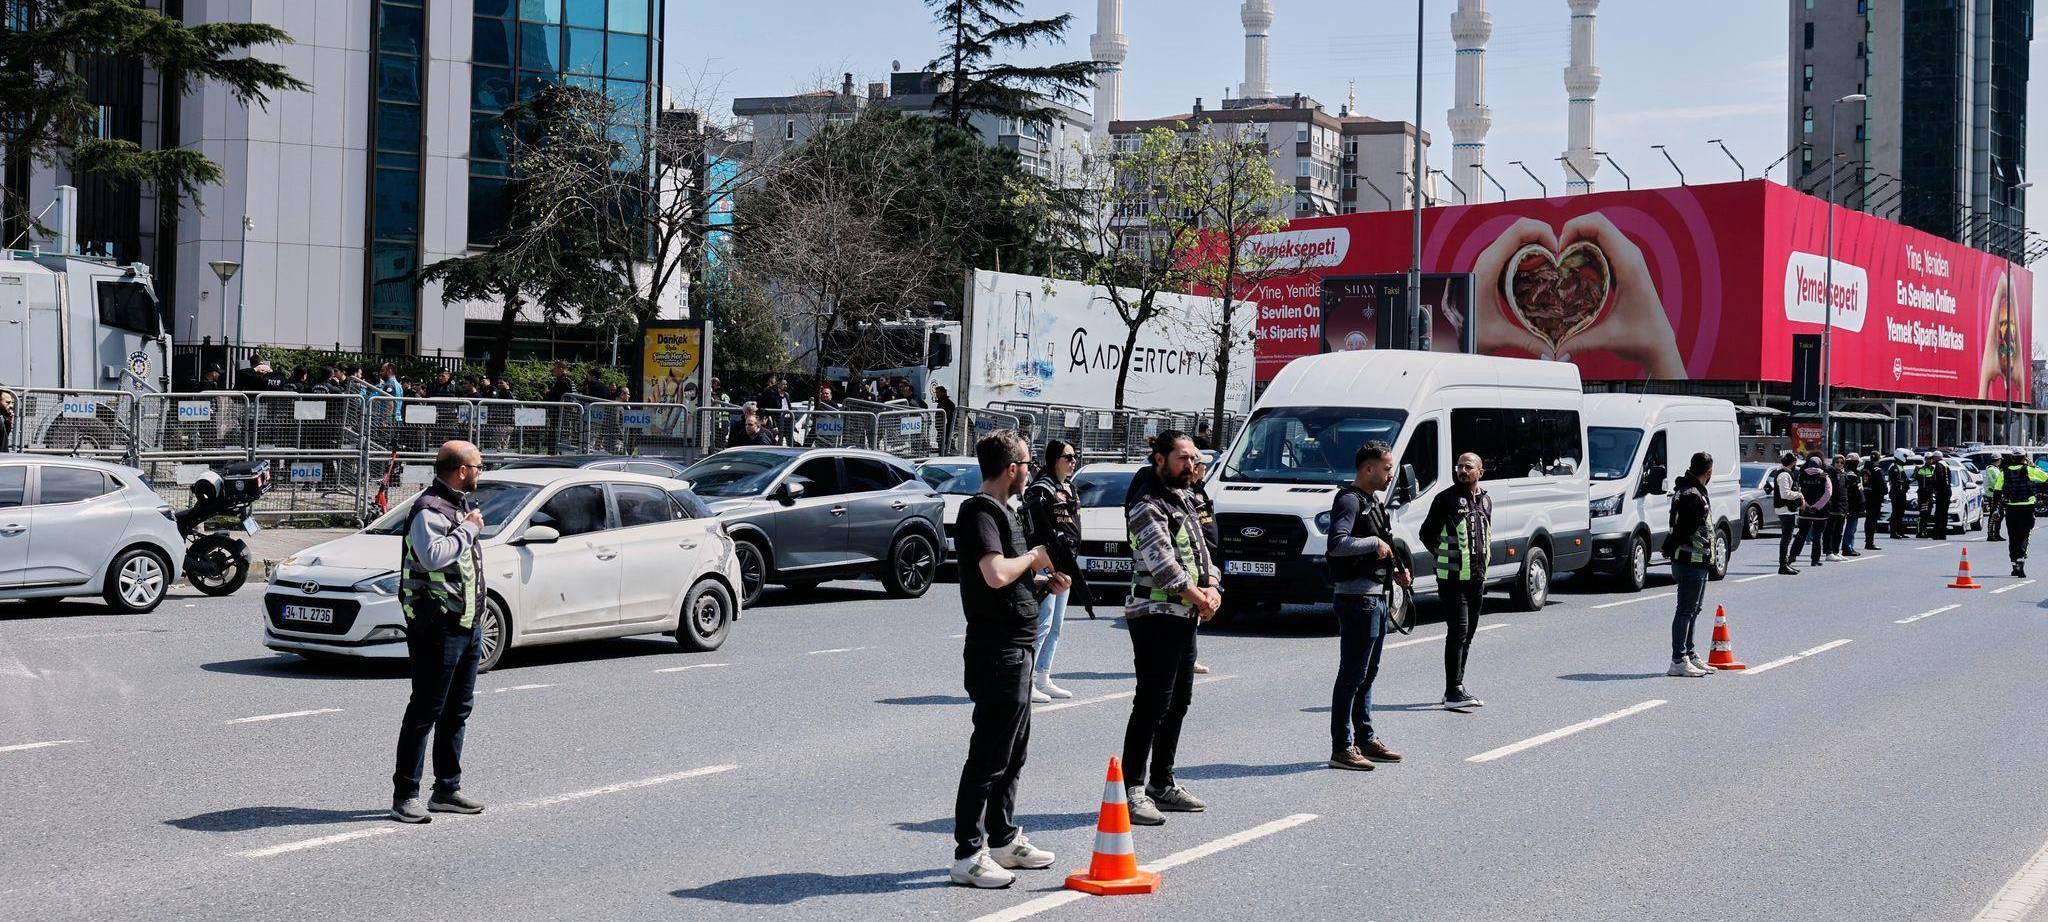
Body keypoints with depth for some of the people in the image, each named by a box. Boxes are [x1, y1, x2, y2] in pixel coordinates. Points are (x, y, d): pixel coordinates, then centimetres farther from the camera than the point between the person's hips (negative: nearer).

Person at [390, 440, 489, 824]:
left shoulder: (458, 506, 18)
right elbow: (432, 555, -30)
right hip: (437, 625, -10)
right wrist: (468, 529, -19)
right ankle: (405, 796, -3)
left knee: (457, 710, 14)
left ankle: (447, 790, 22)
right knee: (426, 711, -7)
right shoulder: (429, 510, -13)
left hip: (466, 624, 10)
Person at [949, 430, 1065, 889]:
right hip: (997, 649, -11)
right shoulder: (980, 512, -15)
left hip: (1016, 648, 11)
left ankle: (1003, 839, 28)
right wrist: (1034, 557, -13)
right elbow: (995, 574, -30)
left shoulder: (1000, 510, 17)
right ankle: (968, 855, -3)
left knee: (1013, 751, 18)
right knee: (989, 756, -7)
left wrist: (1044, 582, 10)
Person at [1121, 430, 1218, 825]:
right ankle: (1132, 790, -9)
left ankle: (1162, 784, 24)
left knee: (1178, 702, 14)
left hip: (1185, 615, 10)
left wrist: (1211, 587, 0)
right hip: (1155, 615, -10)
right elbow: (1162, 562, -21)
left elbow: (1200, 548, 18)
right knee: (1152, 703, -11)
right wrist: (1198, 597, -11)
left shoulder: (1183, 497, 16)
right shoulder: (1148, 505, -14)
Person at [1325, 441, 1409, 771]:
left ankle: (1365, 739, 26)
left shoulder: (1372, 501, 18)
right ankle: (1342, 748, -4)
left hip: (1376, 595, 10)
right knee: (1352, 675, -7)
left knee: (1368, 674, 16)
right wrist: (1375, 542, -20)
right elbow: (1337, 543, -29)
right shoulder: (1349, 500, -14)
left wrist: (1395, 570, 12)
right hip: (1356, 596, -10)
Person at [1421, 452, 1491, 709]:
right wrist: (1444, 556, -1)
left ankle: (1455, 688, 19)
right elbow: (1427, 533, -2)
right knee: (1458, 630, -13)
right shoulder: (1446, 499, -6)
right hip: (1453, 578, -7)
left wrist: (1483, 561, 15)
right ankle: (1453, 693, -15)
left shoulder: (1485, 500, 13)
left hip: (1477, 578, 7)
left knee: (1468, 632, 11)